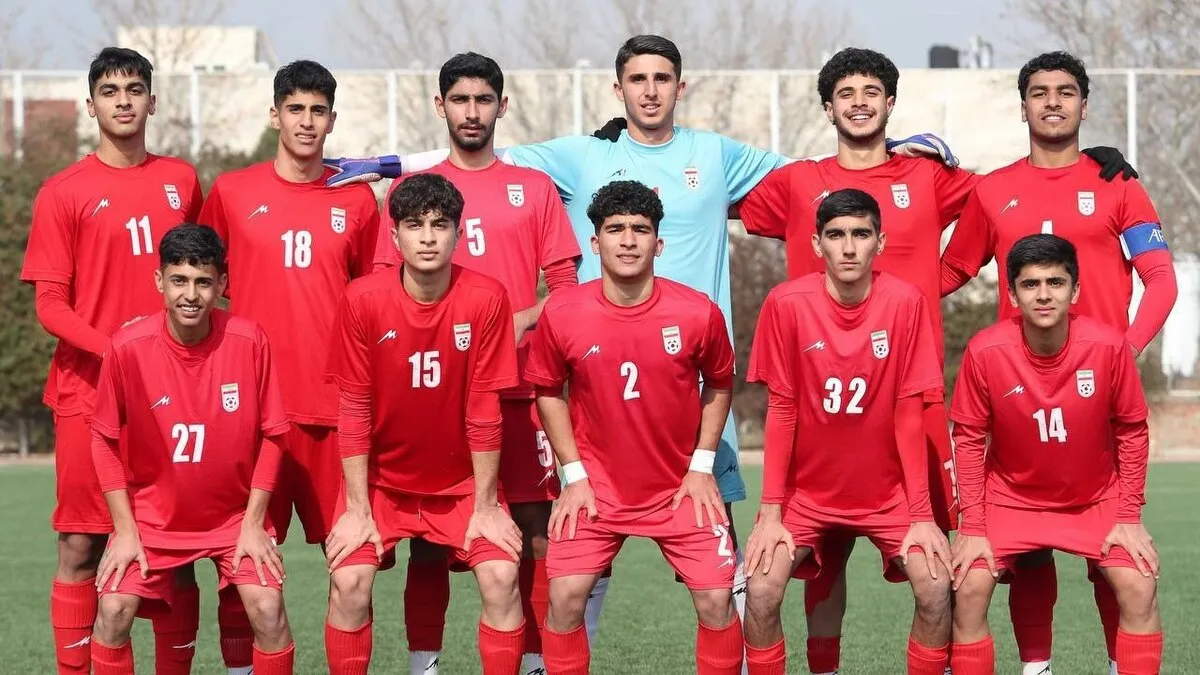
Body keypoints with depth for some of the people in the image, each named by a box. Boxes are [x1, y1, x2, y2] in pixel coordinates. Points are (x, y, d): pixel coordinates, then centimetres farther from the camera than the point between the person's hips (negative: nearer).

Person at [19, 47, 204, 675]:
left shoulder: (181, 181, 10)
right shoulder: (64, 193, -2)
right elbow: (49, 304, -4)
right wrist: (116, 351, -18)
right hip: (90, 393, -3)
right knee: (81, 547, -2)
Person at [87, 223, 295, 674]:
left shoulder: (249, 341, -16)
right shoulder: (127, 348, -16)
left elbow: (272, 435, -6)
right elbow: (105, 441, -5)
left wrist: (253, 523, -8)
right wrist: (125, 529, -8)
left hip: (235, 515, 0)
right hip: (153, 515, 0)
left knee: (268, 609, -18)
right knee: (114, 609, -16)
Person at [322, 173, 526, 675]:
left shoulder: (486, 299, -15)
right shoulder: (363, 299, -15)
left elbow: (484, 411, -11)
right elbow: (353, 411, -10)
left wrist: (485, 506, -9)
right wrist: (357, 509, -11)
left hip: (461, 483, 0)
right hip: (381, 478, 0)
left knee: (501, 576, -17)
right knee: (349, 581, -17)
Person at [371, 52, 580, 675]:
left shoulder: (534, 189, 11)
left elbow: (565, 288, 8)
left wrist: (521, 320, -10)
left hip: (519, 386, 0)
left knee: (535, 531, -3)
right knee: (428, 537, -1)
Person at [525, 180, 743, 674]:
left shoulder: (698, 313, -12)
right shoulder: (562, 314, -12)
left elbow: (719, 384, 6)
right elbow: (548, 391, 4)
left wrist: (701, 466, 0)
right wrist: (574, 474, -2)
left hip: (681, 488, 0)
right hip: (596, 486, 0)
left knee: (717, 598, -8)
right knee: (565, 595, -12)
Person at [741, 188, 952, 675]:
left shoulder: (906, 303, -13)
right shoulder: (787, 303, -14)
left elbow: (909, 414, -9)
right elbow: (781, 411, -8)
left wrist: (922, 516, -11)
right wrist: (771, 513, -11)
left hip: (887, 493, 0)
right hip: (807, 490, 0)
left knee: (936, 589, -19)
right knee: (761, 591, -19)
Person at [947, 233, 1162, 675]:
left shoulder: (1109, 345, -21)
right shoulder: (985, 351, -22)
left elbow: (1132, 431, -7)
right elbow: (969, 439, -10)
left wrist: (1130, 517, -8)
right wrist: (973, 527, -12)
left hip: (1095, 501, 0)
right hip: (1010, 500, 0)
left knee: (1139, 588, -17)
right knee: (968, 590, -17)